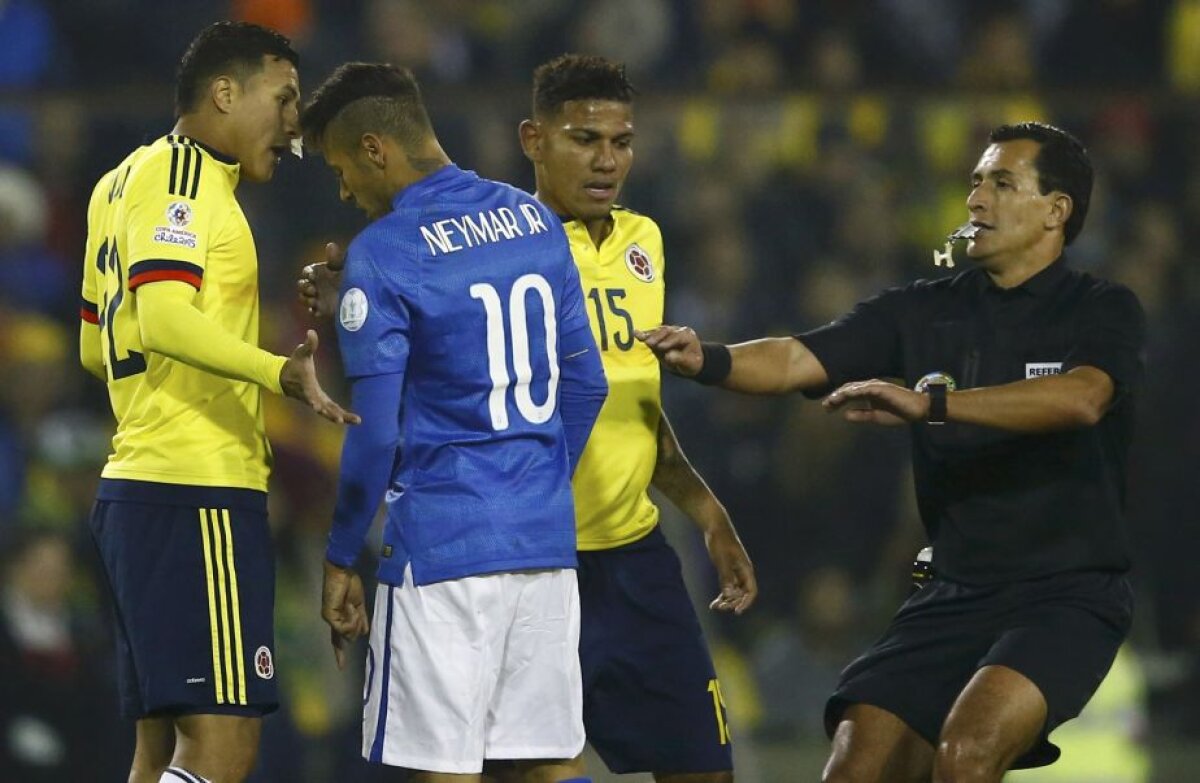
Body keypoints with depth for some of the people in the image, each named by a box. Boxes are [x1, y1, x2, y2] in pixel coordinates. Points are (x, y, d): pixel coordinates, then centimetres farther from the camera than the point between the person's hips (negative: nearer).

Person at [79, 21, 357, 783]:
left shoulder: (129, 179, 20)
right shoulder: (180, 175, -9)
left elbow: (96, 347, 28)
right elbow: (164, 319, -24)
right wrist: (280, 372, -36)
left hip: (140, 486, 11)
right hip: (197, 492, -11)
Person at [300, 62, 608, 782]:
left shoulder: (382, 254, -11)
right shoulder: (534, 219, 8)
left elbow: (375, 432, -11)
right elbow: (585, 386, 13)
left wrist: (342, 560, -1)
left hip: (442, 545, -6)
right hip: (548, 537, 6)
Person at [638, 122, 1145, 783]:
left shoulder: (1103, 312, -3)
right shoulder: (925, 312, 10)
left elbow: (1082, 399, -25)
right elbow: (797, 361, -1)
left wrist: (931, 401, -34)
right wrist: (709, 360, -23)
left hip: (1068, 597, -5)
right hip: (952, 596, 5)